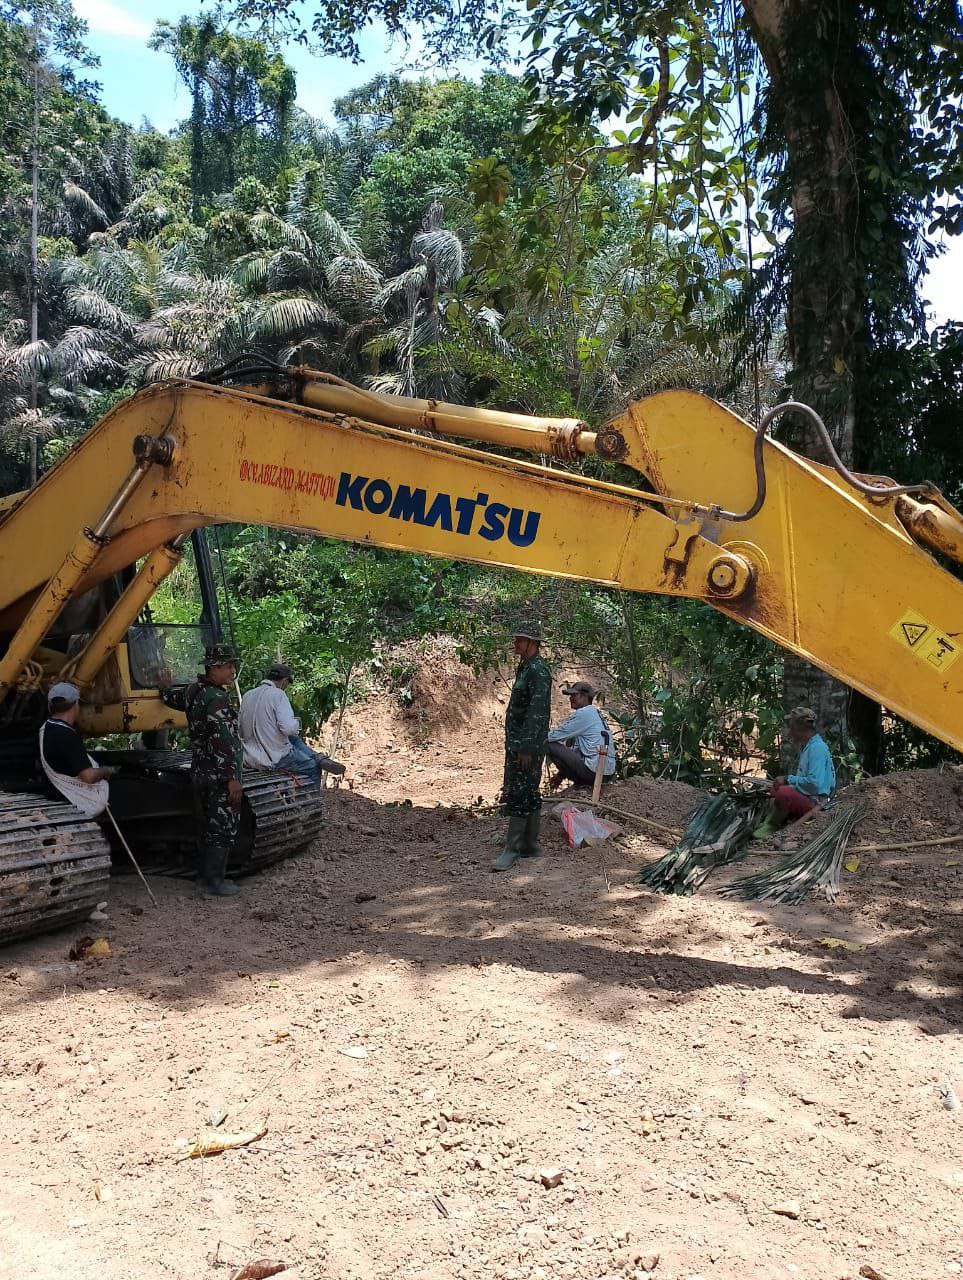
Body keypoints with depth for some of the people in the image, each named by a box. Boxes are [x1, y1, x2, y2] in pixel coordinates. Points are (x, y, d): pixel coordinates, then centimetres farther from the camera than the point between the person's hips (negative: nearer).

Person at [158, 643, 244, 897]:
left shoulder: (192, 691, 8)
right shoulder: (217, 699, -20)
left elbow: (172, 698, 30)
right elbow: (223, 743, -25)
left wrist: (165, 687, 53)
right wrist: (232, 778, -24)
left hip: (200, 772, 9)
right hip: (220, 776, -9)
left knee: (207, 826, 16)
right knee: (224, 828, 0)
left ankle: (207, 875, 24)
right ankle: (214, 882, 4)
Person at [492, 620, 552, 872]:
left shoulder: (538, 670, -15)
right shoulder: (525, 668, 16)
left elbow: (537, 712, -22)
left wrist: (526, 748, -24)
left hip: (527, 745, -10)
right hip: (517, 742, 10)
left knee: (519, 795, -8)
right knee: (529, 795, 13)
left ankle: (512, 849, -4)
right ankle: (529, 845, 20)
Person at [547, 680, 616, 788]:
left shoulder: (583, 714, -10)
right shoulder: (596, 713, 19)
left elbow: (553, 736, -9)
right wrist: (560, 775, 21)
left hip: (594, 770, -10)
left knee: (550, 746, -5)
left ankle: (581, 783, 0)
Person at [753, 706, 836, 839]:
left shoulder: (817, 748, -19)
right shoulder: (806, 747, 14)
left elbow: (815, 783, -28)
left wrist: (788, 780, -16)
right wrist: (787, 781, 5)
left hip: (815, 803, -11)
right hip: (806, 799, 11)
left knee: (783, 793, -33)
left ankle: (769, 829, -11)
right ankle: (768, 825, -2)